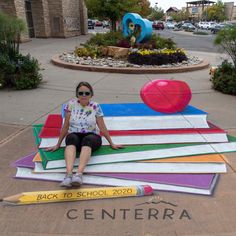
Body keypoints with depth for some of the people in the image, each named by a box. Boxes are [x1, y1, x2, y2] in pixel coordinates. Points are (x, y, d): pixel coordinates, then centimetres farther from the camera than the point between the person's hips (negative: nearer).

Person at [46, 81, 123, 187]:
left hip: (92, 137, -1)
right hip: (75, 136, 1)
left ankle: (79, 173, -54)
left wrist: (112, 144, 6)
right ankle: (69, 173, -53)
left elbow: (102, 127, 4)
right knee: (71, 138, -35)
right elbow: (65, 126, 4)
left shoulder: (95, 106, 1)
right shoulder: (71, 104, 2)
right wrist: (58, 145, 6)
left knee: (87, 140, -36)